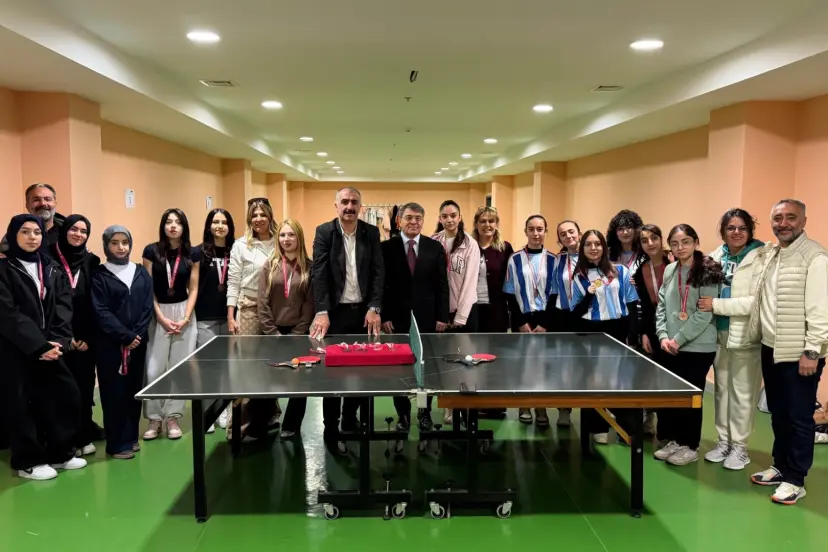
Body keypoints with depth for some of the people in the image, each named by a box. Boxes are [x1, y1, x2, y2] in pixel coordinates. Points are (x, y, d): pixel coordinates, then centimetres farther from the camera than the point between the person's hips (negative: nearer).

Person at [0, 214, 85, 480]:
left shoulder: (52, 270, 11)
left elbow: (64, 308, 4)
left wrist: (57, 342, -11)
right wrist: (38, 346, -17)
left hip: (48, 348, 5)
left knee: (66, 395, 2)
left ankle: (60, 453, 19)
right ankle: (28, 461, 16)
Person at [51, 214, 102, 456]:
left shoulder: (91, 262, 5)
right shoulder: (51, 258, -2)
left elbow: (95, 304, 4)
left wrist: (87, 337, -2)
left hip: (85, 336, 2)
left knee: (84, 384, 8)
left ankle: (84, 435, 20)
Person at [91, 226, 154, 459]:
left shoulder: (141, 273, 9)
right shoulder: (99, 275, -2)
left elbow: (148, 307, 3)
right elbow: (101, 312, -9)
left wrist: (137, 335, -9)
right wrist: (125, 336, -14)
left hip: (138, 342, 4)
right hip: (110, 344, -4)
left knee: (134, 389, 8)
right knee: (114, 392, -1)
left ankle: (131, 437, 20)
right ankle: (117, 443, 7)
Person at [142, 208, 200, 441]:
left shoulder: (192, 254, 1)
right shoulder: (151, 251, -4)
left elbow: (193, 289, 3)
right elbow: (147, 288, -3)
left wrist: (186, 318, -8)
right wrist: (162, 317, -9)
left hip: (184, 313, 2)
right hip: (157, 313, -1)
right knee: (154, 369, -3)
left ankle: (173, 417, 15)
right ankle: (154, 418, 12)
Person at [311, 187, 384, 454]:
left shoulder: (371, 232, 3)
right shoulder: (324, 232, -4)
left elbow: (378, 271, -1)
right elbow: (319, 273, -11)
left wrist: (374, 308, -11)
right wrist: (322, 312, -21)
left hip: (363, 311, 3)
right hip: (335, 311, -2)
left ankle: (350, 420, 28)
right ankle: (331, 430, 15)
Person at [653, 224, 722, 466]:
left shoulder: (708, 272, -9)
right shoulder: (669, 271, 8)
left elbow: (705, 314, -14)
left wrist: (679, 339, -15)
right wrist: (663, 336, -4)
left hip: (697, 347, -5)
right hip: (670, 347, 5)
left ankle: (689, 446, 18)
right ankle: (673, 441, 24)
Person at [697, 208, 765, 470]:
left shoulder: (759, 258, -12)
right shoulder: (716, 257, 7)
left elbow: (756, 301, -21)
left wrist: (717, 305, -22)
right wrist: (705, 302, -3)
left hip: (745, 336, -6)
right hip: (719, 333, 6)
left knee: (742, 392, 4)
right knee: (721, 389, 14)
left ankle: (739, 446, 17)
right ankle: (723, 441, 26)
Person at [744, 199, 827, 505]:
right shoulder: (767, 253, 11)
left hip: (799, 354, -7)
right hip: (771, 349, 7)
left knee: (799, 418, 3)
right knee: (778, 414, 17)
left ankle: (795, 480, 13)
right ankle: (780, 467, 31)